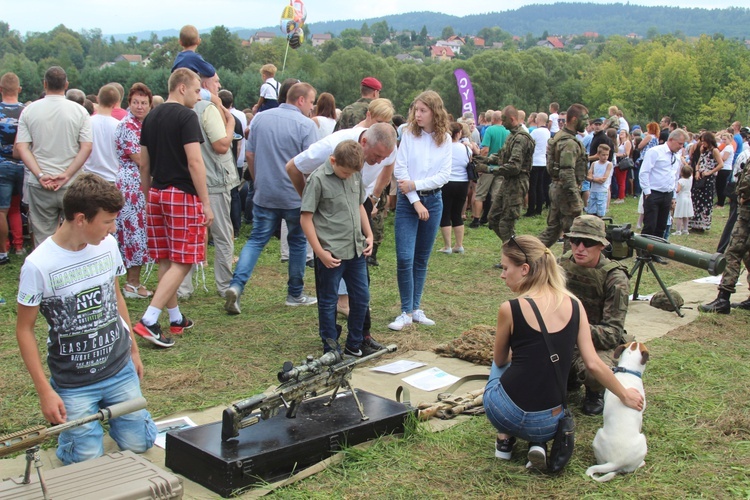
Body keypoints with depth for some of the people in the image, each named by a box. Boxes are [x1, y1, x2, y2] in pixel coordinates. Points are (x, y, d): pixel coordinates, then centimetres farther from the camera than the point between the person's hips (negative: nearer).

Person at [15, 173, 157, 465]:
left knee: (139, 444, 6)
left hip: (120, 369, 4)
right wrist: (44, 391, -13)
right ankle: (61, 419, 27)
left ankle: (106, 410, 34)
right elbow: (24, 330, -11)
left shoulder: (108, 245, -5)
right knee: (89, 459, -2)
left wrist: (133, 349, 16)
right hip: (73, 383, -4)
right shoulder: (38, 265, -20)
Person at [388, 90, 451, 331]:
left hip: (433, 200, 2)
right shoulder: (409, 134, -3)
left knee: (422, 259, 10)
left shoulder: (445, 139, 2)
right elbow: (401, 169, -8)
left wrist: (416, 184, -13)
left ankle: (416, 309, 19)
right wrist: (416, 202, -12)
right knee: (404, 258, -10)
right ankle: (406, 312, 1)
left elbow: (444, 175, -3)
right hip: (407, 201, -2)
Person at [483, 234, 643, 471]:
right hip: (549, 425, 3)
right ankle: (538, 444, 10)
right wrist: (625, 395, 17)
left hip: (507, 414, -2)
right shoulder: (574, 304, -2)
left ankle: (505, 439, 21)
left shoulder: (511, 309, -13)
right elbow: (593, 364, 0)